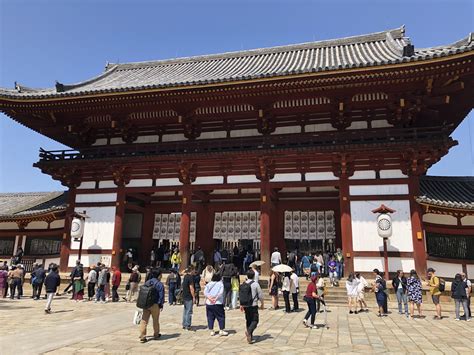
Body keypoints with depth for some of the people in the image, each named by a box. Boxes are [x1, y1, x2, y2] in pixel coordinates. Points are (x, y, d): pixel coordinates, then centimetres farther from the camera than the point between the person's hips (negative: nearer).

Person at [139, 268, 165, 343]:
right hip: (155, 305, -4)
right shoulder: (159, 284, -11)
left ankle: (142, 336, 0)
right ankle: (156, 335, 26)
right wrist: (161, 305, -2)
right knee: (155, 320, 12)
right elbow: (161, 296, -11)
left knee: (144, 320, 6)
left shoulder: (146, 283, 7)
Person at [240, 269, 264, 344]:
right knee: (255, 320, 0)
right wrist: (262, 304, 9)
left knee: (248, 320, 17)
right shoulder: (255, 284, -11)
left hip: (245, 305, 5)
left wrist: (241, 305, 17)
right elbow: (260, 295, -5)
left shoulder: (243, 284, 2)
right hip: (253, 305, -5)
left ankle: (250, 336, 20)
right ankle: (249, 331, -23)